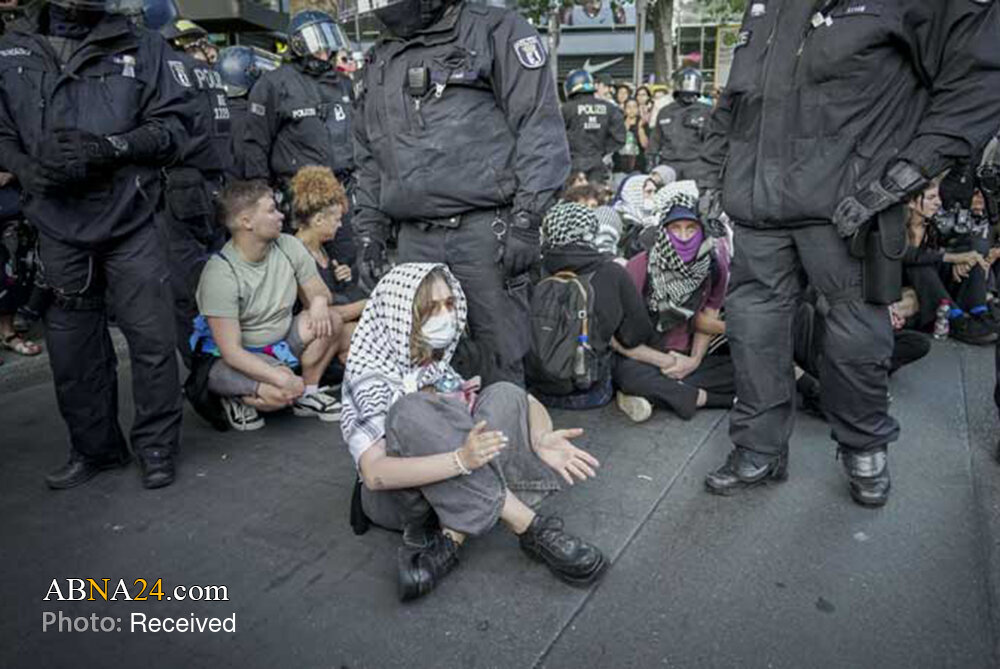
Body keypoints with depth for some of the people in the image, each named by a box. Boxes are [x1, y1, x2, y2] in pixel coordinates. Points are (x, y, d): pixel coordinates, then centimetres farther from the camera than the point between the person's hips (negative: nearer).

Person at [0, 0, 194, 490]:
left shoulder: (142, 48, 5)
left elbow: (171, 124, -2)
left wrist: (108, 147, -16)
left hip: (130, 224, -2)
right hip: (58, 231, 2)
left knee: (152, 338, -1)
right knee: (72, 348, 9)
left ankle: (156, 446, 16)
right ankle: (94, 448, 26)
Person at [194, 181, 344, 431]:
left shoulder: (288, 246, -7)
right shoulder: (220, 274, -23)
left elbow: (319, 292, 3)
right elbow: (231, 351, -25)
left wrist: (319, 302, -23)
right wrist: (279, 378, -36)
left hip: (281, 343, 6)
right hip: (240, 359, -6)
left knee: (329, 321, -18)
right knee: (281, 392, -34)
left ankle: (308, 395, -2)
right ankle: (236, 396, 0)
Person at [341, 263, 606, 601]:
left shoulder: (439, 366, 6)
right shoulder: (371, 379, -13)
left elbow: (520, 405, -1)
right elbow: (374, 473, -28)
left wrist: (540, 440, -25)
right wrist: (460, 460, -41)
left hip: (448, 492, 5)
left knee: (503, 396, -17)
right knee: (412, 411, -35)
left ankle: (449, 539, -27)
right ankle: (529, 527, -31)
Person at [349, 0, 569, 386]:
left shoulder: (497, 32, 2)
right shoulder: (379, 64, 20)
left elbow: (541, 127, -6)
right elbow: (369, 159, 24)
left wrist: (526, 222, -13)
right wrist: (369, 235, 16)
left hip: (486, 231, -5)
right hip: (415, 241, 5)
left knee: (499, 359, 0)